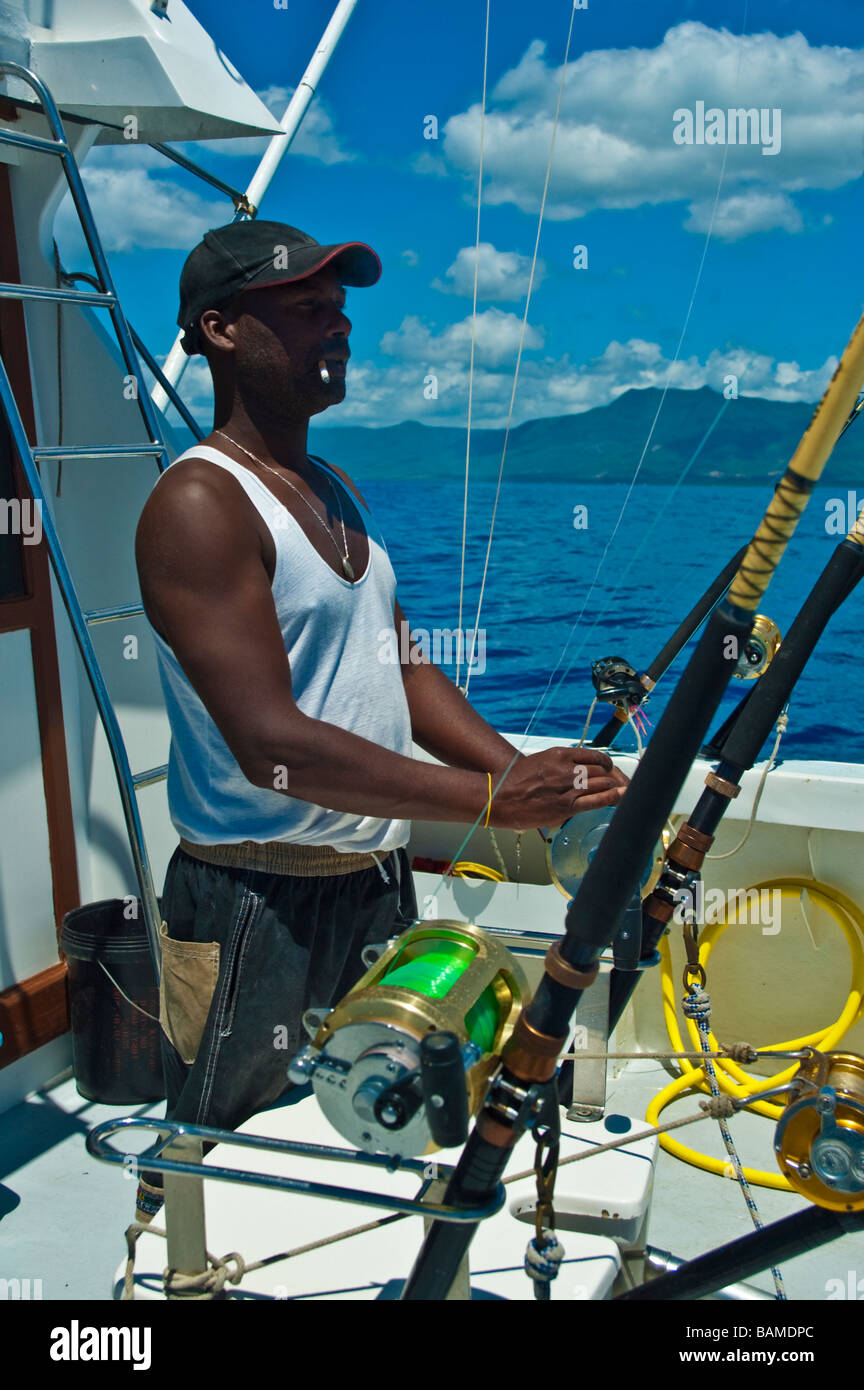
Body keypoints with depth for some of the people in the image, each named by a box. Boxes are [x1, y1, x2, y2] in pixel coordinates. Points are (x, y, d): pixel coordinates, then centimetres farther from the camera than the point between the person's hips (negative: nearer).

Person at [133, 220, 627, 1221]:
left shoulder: (337, 490, 13)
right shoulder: (198, 503, -16)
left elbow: (402, 668, 14)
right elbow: (270, 744, -24)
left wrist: (536, 780, 1)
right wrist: (489, 798, -24)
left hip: (377, 880, 8)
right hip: (256, 903, -8)